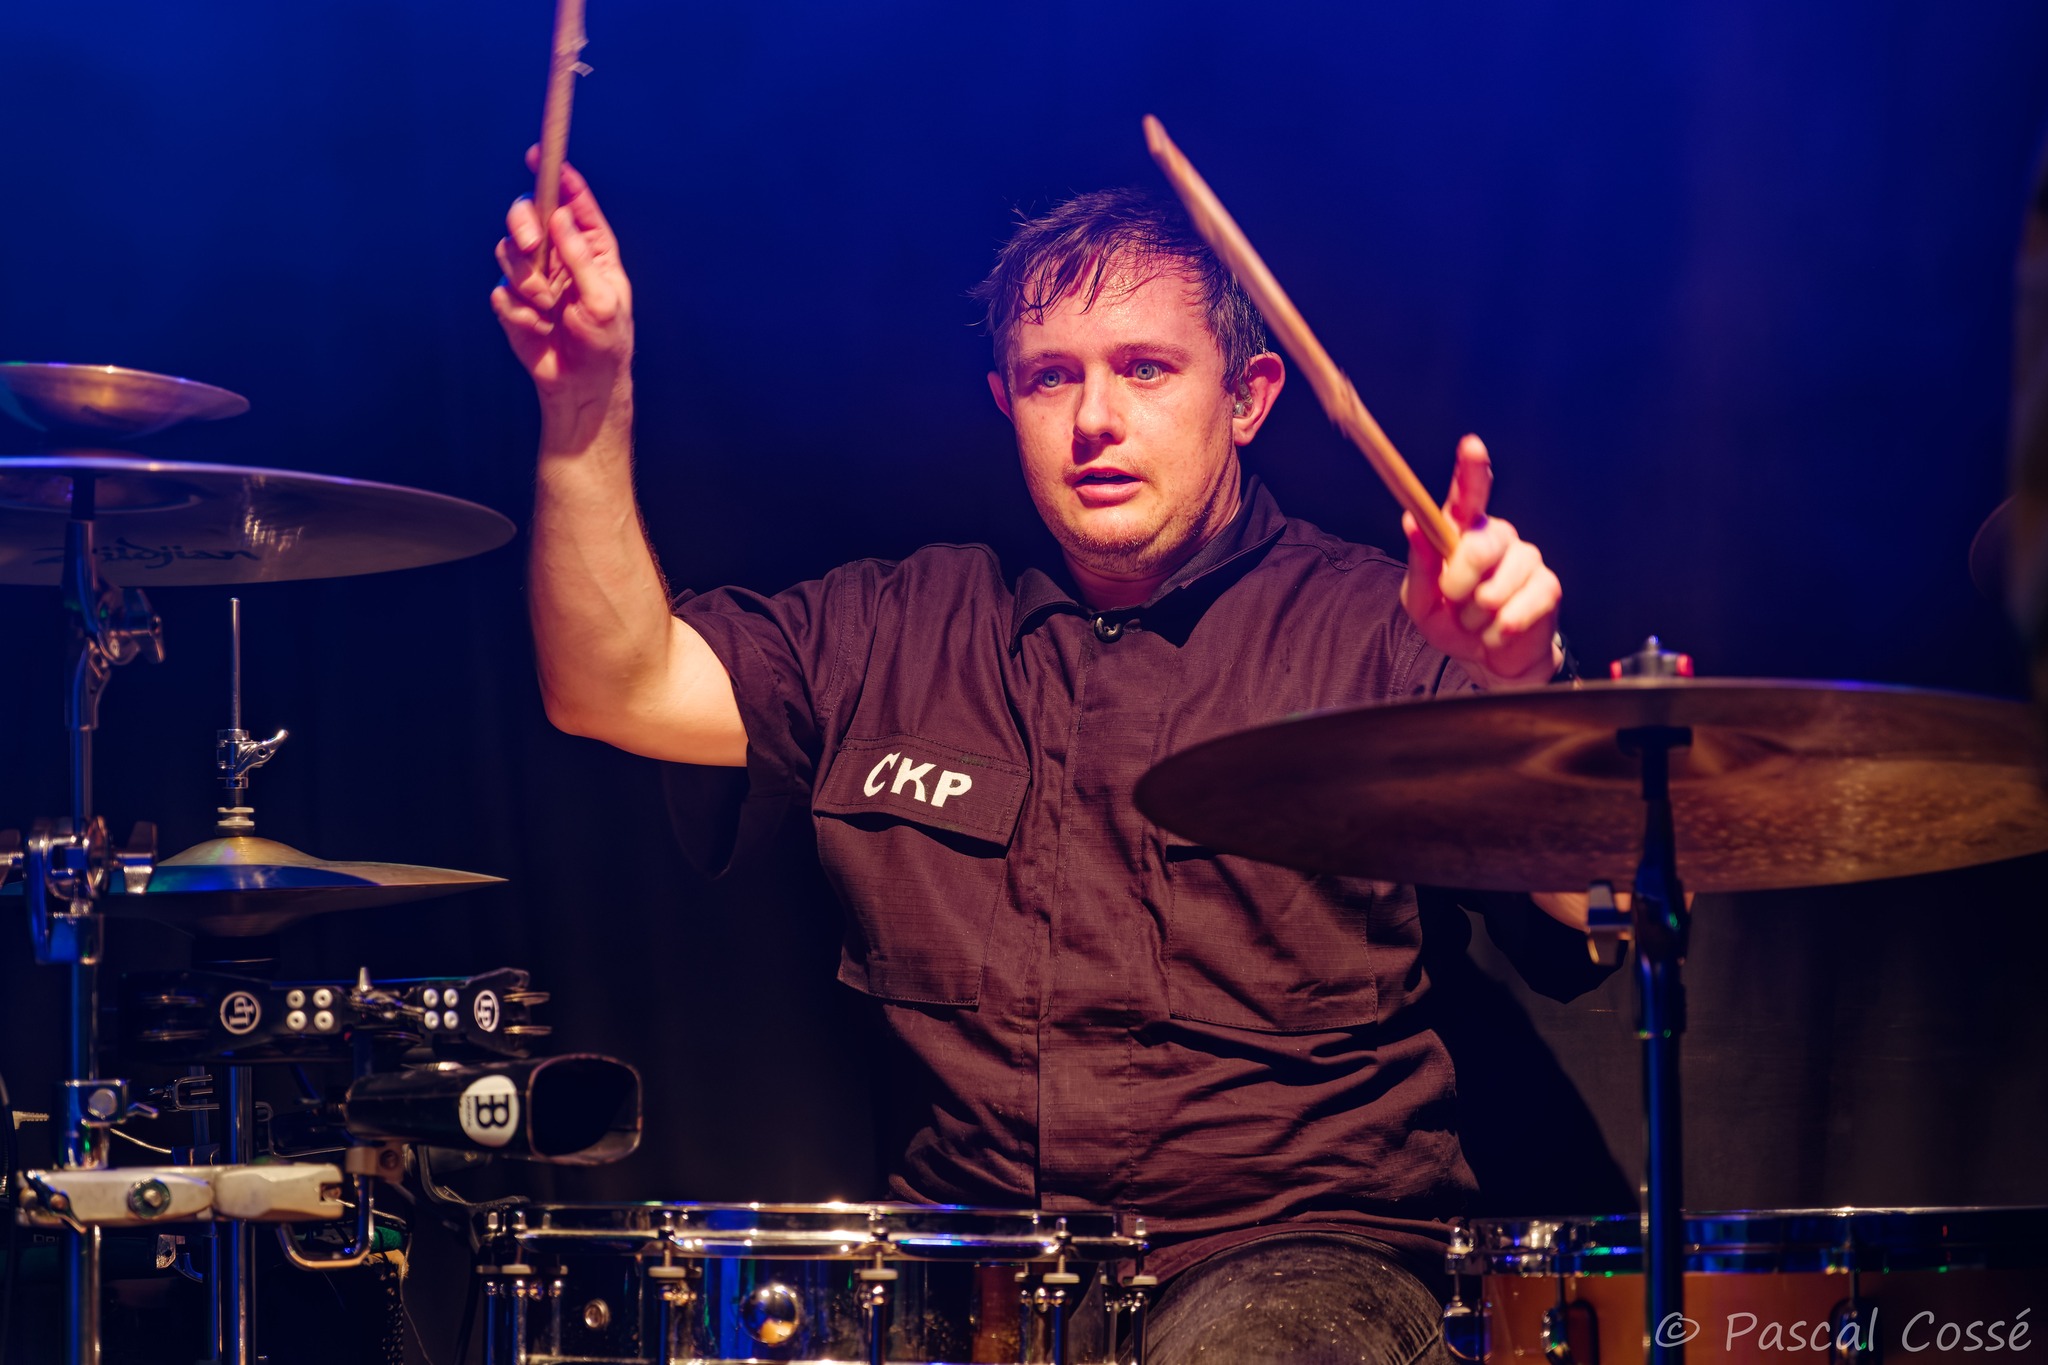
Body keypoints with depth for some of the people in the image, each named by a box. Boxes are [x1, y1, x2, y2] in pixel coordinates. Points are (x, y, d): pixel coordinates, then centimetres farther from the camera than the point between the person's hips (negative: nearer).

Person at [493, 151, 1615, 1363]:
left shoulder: (1377, 630, 0)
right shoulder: (901, 635, 15)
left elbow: (1584, 938, -12)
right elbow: (620, 690, 7)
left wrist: (1518, 689, -33)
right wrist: (590, 405, -6)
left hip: (1302, 1256, -4)